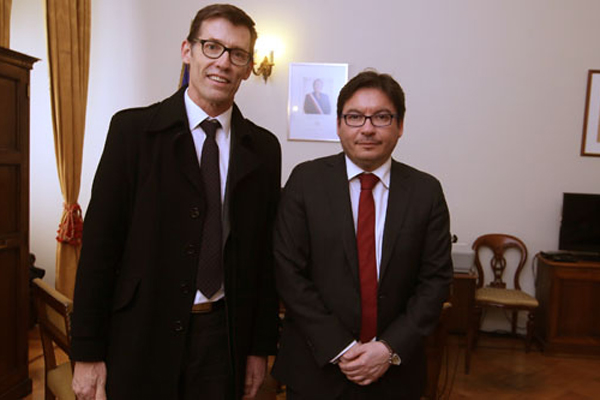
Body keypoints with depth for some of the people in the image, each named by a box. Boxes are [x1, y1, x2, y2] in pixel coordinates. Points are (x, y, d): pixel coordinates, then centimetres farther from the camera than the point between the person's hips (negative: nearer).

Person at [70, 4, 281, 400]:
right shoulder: (133, 129, -5)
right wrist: (87, 353, -6)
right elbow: (100, 241, -6)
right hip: (142, 337, -2)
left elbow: (266, 253, 3)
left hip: (223, 338, 2)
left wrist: (261, 347, 5)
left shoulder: (264, 148, 2)